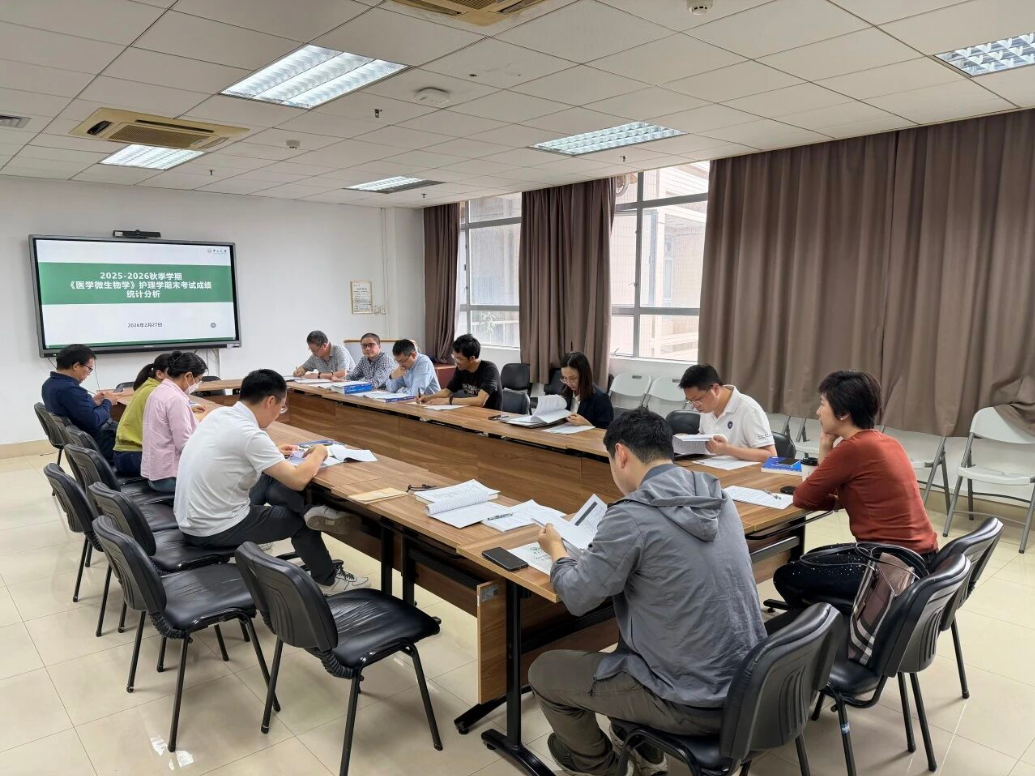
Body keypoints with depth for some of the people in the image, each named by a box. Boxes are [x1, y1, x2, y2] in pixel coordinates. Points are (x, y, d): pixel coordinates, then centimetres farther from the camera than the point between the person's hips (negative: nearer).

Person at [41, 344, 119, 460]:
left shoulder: (50, 384, 2)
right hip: (97, 443, -10)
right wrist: (107, 402, -14)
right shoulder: (69, 389, -29)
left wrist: (92, 401, 5)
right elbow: (94, 421, -29)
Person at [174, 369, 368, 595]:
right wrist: (318, 453, -3)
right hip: (214, 529, -8)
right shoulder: (249, 434, -24)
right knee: (299, 520, 11)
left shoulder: (219, 413, 0)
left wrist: (273, 452, 18)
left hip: (189, 519, 8)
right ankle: (328, 579, 25)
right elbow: (298, 480, -22)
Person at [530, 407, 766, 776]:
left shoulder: (632, 516, -23)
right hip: (748, 684, 8)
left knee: (544, 671, 11)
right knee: (633, 634, 32)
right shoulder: (717, 497, 0)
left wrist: (556, 548, 8)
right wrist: (606, 546, 16)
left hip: (696, 702, -7)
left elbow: (577, 597, -10)